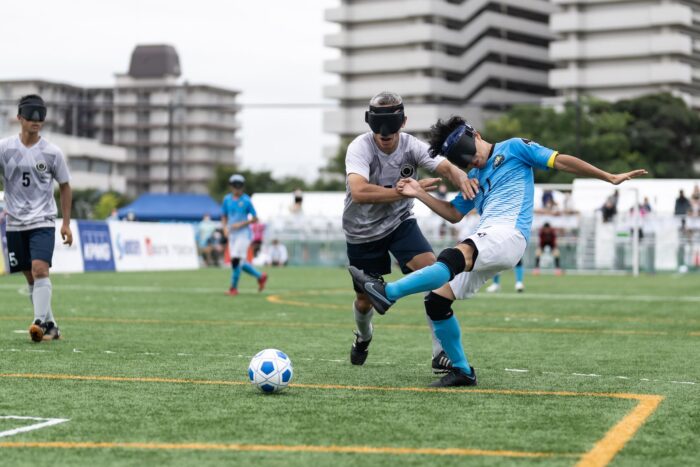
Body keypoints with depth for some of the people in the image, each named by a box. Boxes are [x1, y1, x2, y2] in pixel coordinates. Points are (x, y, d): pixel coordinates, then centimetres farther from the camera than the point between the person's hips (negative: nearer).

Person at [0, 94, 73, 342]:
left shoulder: (52, 152, -2)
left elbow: (65, 187, 8)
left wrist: (66, 224, 5)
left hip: (43, 221, -2)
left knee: (40, 270, -20)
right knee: (30, 278, 6)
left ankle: (40, 322, -24)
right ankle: (51, 326, 16)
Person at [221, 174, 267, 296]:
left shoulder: (246, 200, -8)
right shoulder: (227, 199, 6)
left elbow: (255, 218, -5)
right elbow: (224, 217, 15)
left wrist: (241, 224, -16)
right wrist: (225, 227, -3)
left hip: (243, 234, -6)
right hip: (232, 234, 6)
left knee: (236, 260, -13)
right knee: (240, 263, 8)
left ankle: (233, 288, -3)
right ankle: (260, 276, 26)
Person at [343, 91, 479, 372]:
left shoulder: (412, 146, -16)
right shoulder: (360, 148, -27)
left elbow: (446, 167, -29)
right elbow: (359, 191, -44)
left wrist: (461, 176, -53)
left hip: (400, 223, 2)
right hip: (362, 231, -2)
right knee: (365, 298, 11)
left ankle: (441, 353, -19)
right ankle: (364, 335, 50)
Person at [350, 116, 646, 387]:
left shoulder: (513, 148, 10)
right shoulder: (474, 178, 30)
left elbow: (561, 162, 7)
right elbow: (454, 214, 32)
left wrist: (610, 178, 4)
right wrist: (419, 194, 20)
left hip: (507, 234, -8)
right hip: (484, 245, 8)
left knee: (452, 258, -34)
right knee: (436, 300, -1)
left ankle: (388, 293, -42)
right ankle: (462, 371, 6)